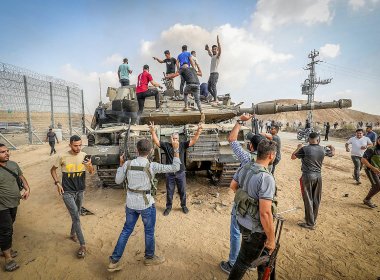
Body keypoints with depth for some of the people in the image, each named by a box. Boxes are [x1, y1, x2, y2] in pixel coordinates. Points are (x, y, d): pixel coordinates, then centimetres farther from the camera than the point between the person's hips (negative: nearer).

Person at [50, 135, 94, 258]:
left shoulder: (84, 156, -7)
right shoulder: (62, 157, -13)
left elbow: (91, 172, -10)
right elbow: (53, 169, 3)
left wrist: (89, 165, -32)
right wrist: (57, 183, -8)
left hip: (80, 190, 3)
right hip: (67, 191, -3)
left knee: (76, 215, 20)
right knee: (76, 217, -7)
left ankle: (72, 233, 47)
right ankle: (82, 245, 2)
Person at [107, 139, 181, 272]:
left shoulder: (127, 164, -8)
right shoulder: (152, 166, -20)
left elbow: (118, 181, 5)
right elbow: (175, 168, -15)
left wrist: (121, 164, 13)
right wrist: (176, 149, -11)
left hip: (131, 203, 4)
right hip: (146, 204, -4)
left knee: (126, 230, 20)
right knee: (149, 231, 18)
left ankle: (114, 261, 28)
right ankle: (149, 258, 38)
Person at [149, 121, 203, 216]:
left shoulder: (182, 145, -3)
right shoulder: (166, 145, -2)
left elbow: (193, 140, -11)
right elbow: (156, 141, -10)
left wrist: (198, 131, -25)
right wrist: (153, 131, -25)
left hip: (181, 173, 0)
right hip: (170, 174, 0)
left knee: (182, 191, 15)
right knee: (169, 192, 14)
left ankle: (183, 206, 36)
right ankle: (168, 207, 34)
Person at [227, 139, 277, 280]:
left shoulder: (244, 168, -6)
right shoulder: (266, 178, -31)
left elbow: (233, 185, 12)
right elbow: (265, 213, -31)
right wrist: (271, 239, -17)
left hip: (242, 220, 8)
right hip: (254, 228, -8)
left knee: (261, 251, 32)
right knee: (244, 261, 14)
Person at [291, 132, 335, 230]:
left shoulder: (305, 149, -14)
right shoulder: (323, 149, 0)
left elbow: (293, 157, -3)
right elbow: (333, 153, 22)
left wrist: (298, 148, 11)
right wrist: (331, 147, 43)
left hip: (307, 177, -5)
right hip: (318, 176, 5)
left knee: (308, 200, 4)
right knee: (316, 200, 16)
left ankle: (310, 223, 12)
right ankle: (313, 220, 31)